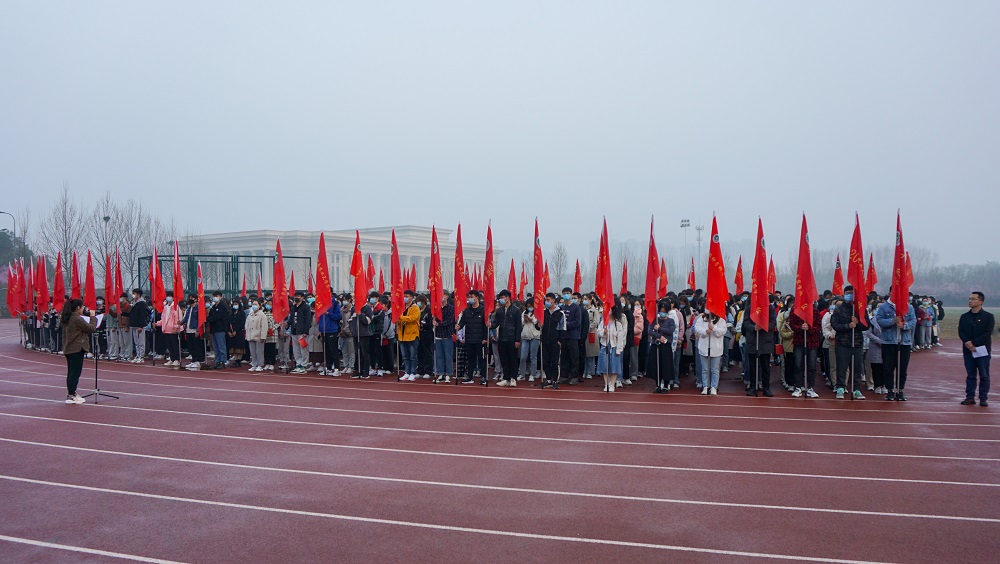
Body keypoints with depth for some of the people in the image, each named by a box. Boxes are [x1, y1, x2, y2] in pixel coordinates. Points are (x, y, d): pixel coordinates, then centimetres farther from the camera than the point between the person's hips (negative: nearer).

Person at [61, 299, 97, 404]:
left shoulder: (66, 319, 8)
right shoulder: (77, 319, -18)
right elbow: (91, 328, -15)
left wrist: (86, 313, 10)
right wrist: (93, 317, -1)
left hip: (68, 349, 9)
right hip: (77, 349, -9)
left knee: (71, 372, 15)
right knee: (75, 373, -3)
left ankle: (71, 394, 22)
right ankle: (71, 396, -1)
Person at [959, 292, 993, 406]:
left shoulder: (988, 316, 0)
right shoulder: (964, 317, 10)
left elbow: (988, 333, -9)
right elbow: (961, 332, 3)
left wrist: (973, 343, -17)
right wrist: (967, 343, -15)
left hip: (983, 350, -3)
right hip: (968, 350, 3)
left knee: (984, 376, 0)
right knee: (970, 375, 7)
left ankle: (983, 398, 6)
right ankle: (970, 397, 10)